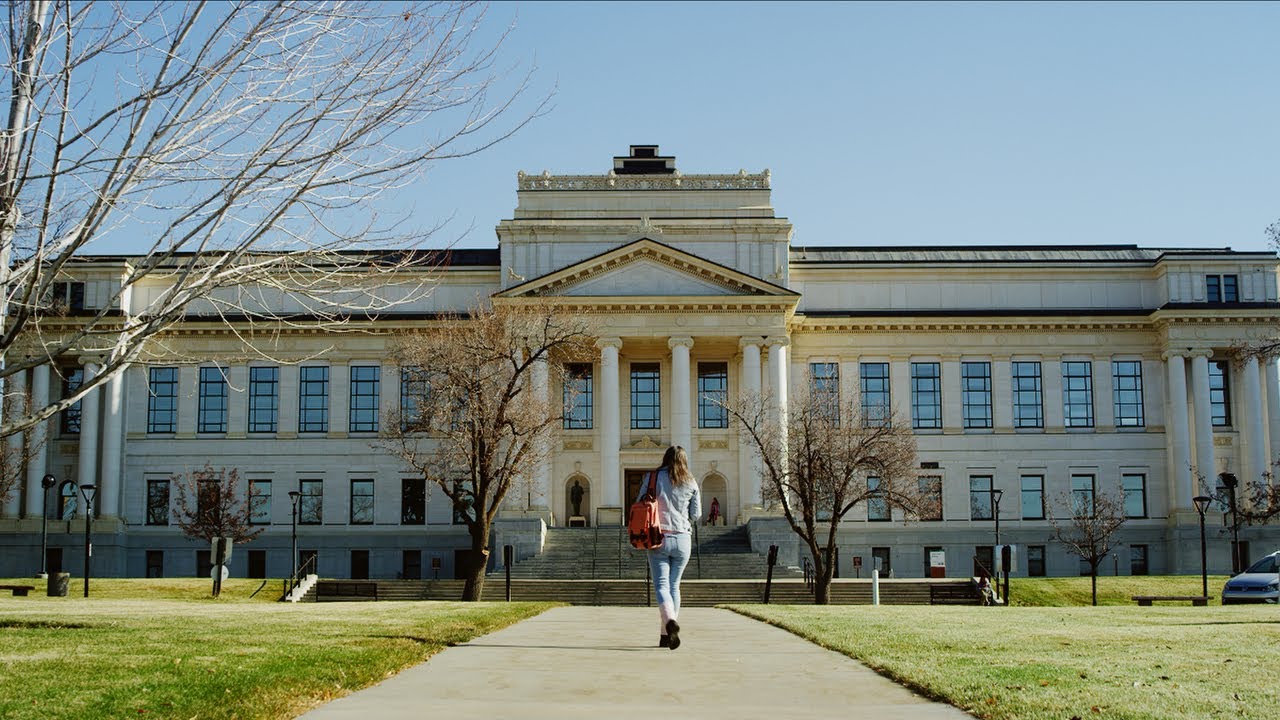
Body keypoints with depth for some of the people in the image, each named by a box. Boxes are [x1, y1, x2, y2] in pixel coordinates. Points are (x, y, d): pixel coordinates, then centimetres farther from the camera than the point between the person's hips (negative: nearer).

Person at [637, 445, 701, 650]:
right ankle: (665, 634, 11)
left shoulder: (653, 478, -2)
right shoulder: (691, 483, 2)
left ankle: (670, 620, -30)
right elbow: (697, 513, 7)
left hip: (659, 538, -2)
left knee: (661, 585, -3)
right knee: (674, 585, 12)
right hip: (682, 539, 2)